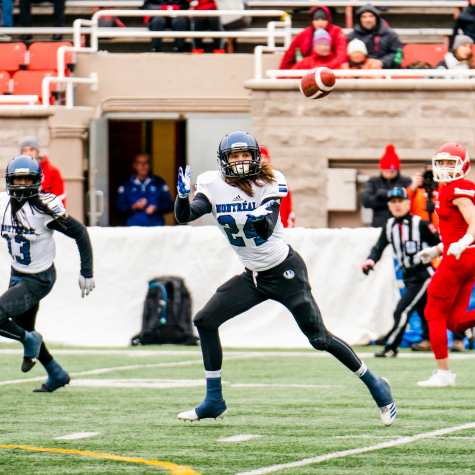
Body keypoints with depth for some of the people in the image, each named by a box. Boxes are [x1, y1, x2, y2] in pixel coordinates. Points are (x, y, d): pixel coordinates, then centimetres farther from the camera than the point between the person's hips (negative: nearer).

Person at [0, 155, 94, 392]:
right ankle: (57, 375, 36)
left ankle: (31, 341, 9)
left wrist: (86, 273, -13)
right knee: (23, 329, 18)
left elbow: (79, 233, -15)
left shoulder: (44, 208, -23)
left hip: (39, 279, -7)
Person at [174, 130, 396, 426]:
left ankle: (375, 386, 11)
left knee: (319, 338, -6)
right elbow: (184, 217, -16)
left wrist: (260, 218, -47)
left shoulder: (269, 183, -13)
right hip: (252, 277, 5)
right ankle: (214, 401, 5)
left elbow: (266, 232, -25)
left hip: (285, 273, -5)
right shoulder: (213, 185, -4)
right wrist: (183, 195, -36)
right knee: (205, 321, -5)